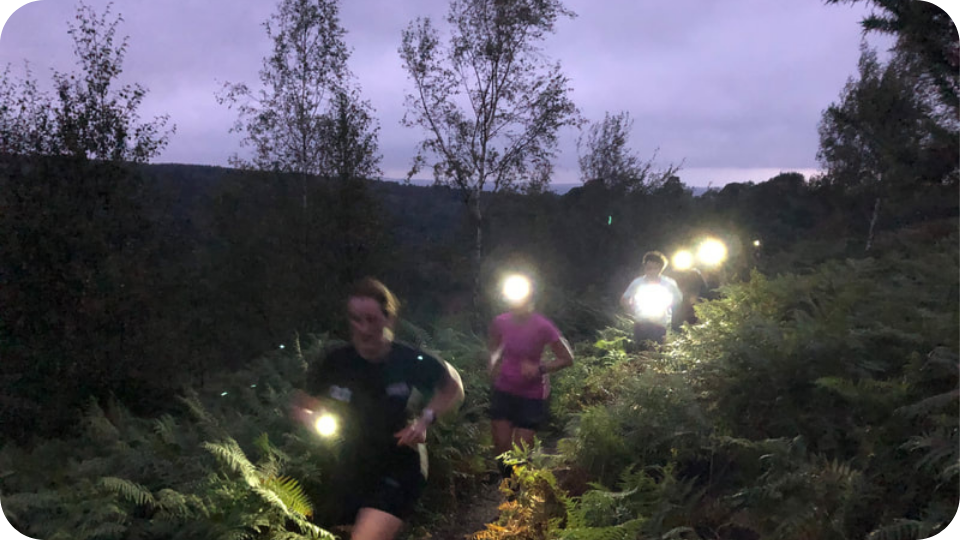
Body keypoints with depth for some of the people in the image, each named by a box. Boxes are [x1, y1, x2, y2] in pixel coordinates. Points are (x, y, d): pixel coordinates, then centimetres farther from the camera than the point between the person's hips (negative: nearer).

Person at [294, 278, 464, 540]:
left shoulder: (410, 362, -20)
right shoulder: (335, 363, -15)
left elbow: (453, 387, -1)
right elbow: (306, 402, 3)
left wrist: (426, 418, -15)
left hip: (398, 468, -4)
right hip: (350, 468, 4)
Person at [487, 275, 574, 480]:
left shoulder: (542, 326, -21)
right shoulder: (500, 322, -9)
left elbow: (567, 359, -13)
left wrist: (540, 369, -26)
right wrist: (494, 361, -5)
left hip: (531, 396, -3)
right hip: (503, 392, 4)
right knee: (501, 448, 8)